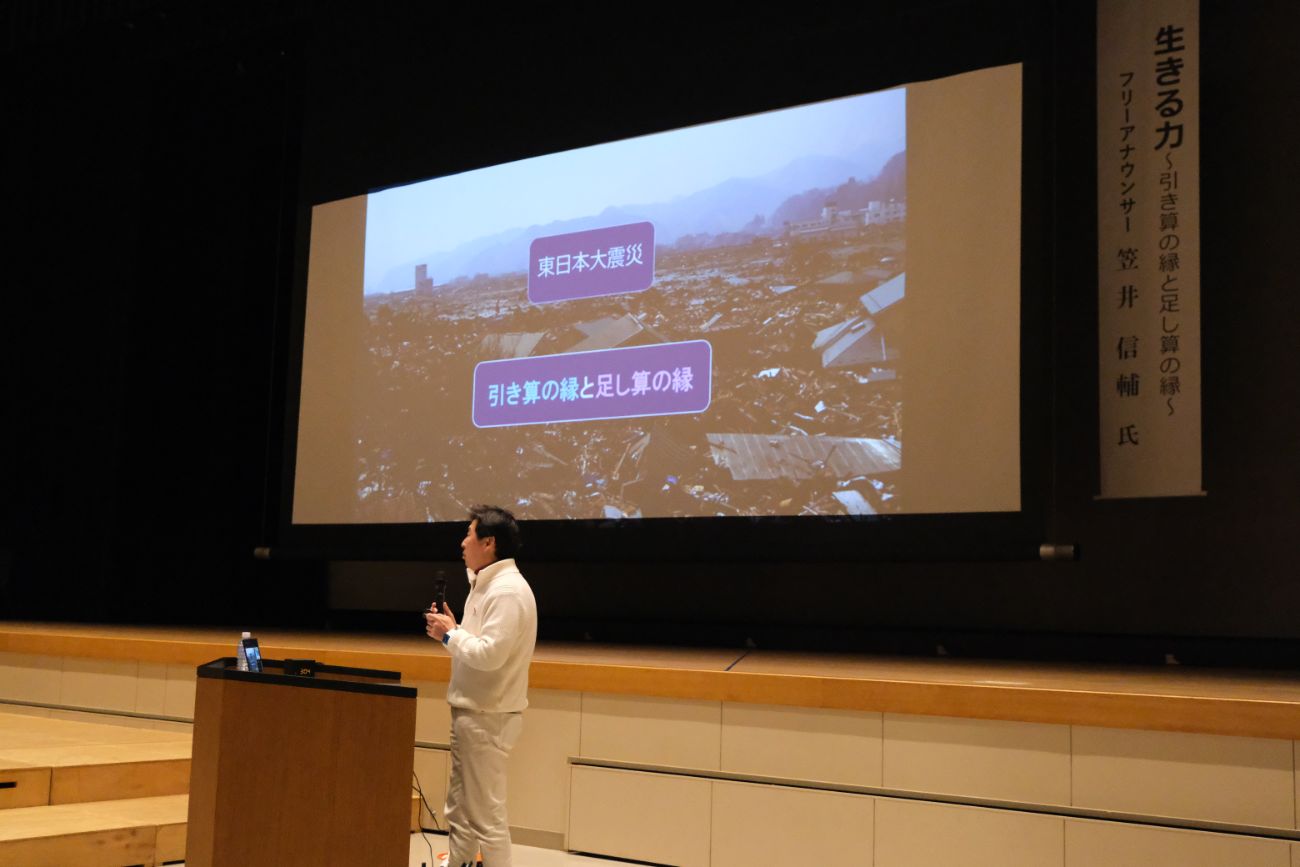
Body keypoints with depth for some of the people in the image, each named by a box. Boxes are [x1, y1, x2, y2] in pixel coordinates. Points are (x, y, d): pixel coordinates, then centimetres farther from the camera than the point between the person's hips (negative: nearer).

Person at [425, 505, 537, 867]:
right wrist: (451, 629, 3)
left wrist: (450, 634, -14)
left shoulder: (508, 591, -19)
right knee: (459, 810, 18)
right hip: (471, 711, 11)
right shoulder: (486, 584, 14)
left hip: (489, 717, -11)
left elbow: (490, 653, -27)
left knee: (485, 815, -3)